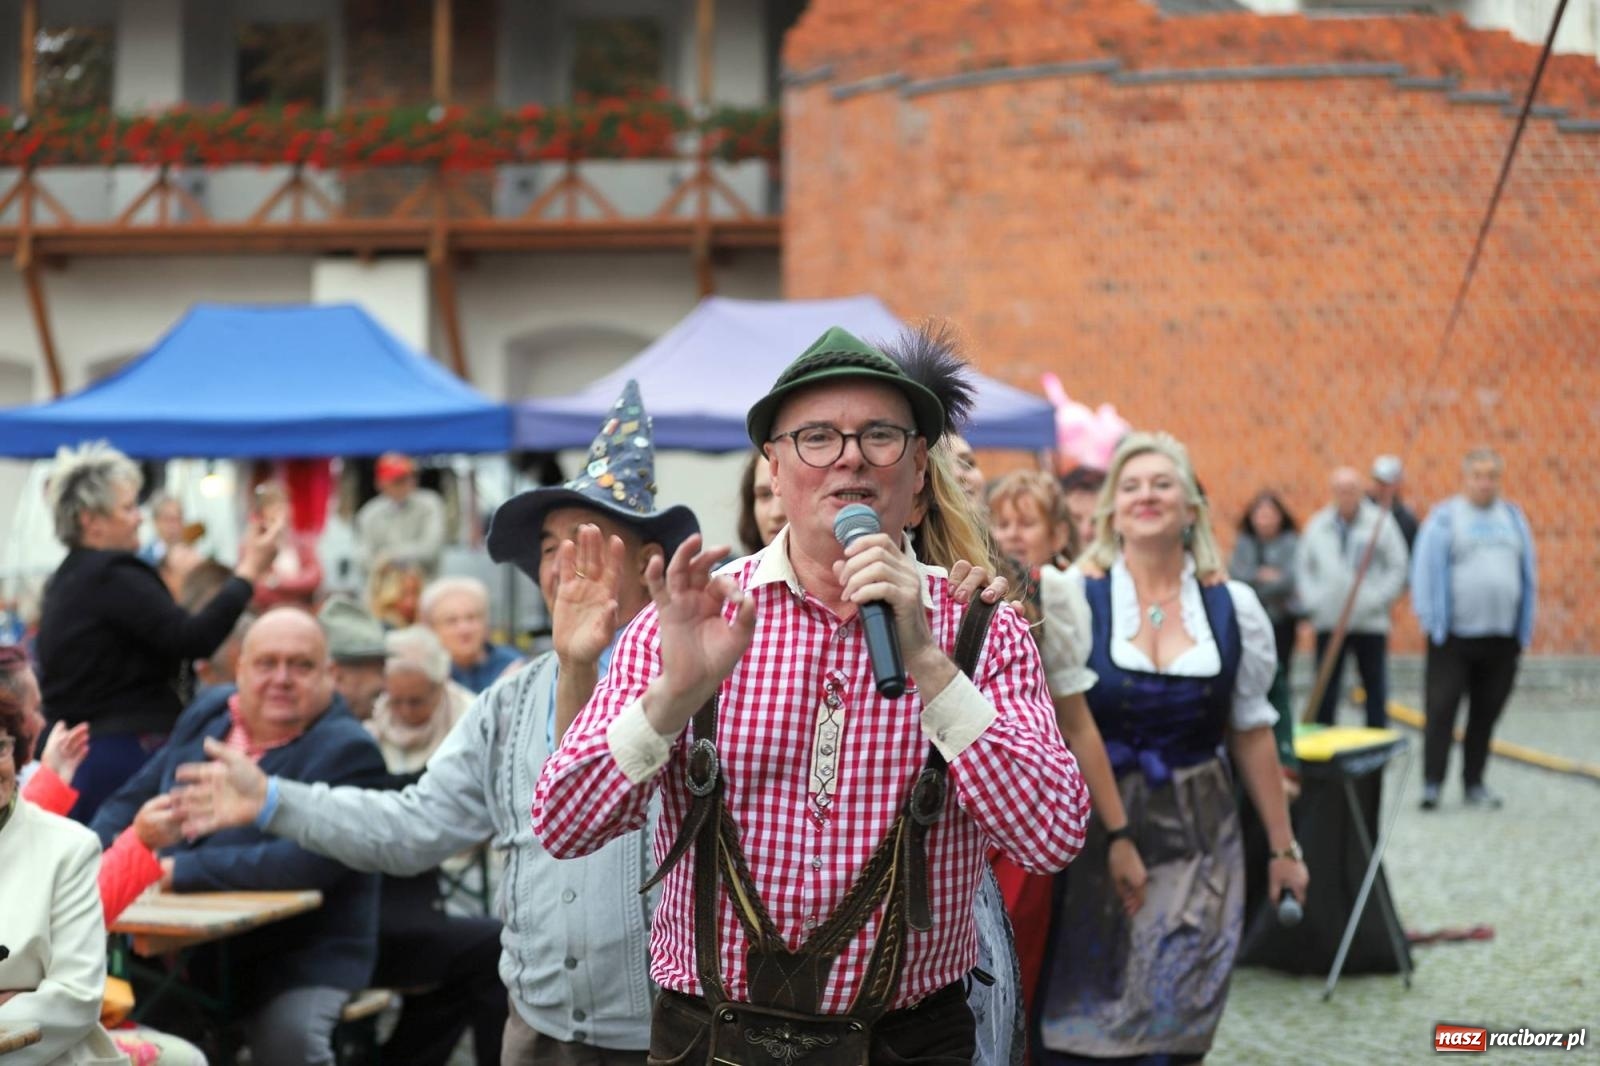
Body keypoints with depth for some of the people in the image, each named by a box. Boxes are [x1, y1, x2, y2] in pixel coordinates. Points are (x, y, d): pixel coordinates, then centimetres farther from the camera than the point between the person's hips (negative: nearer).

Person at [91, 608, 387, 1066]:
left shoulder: (345, 750, -13)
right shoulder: (207, 716, 10)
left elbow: (306, 861, -26)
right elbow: (132, 800, 15)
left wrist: (180, 870, -24)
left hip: (301, 958, -6)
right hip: (181, 950, 6)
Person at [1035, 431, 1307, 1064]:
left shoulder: (1233, 608, 3)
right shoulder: (1074, 597, -5)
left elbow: (1251, 733, 9)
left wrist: (1282, 845, 10)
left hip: (1199, 839, 2)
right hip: (1096, 829, -2)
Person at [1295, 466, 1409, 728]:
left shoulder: (1381, 522, -2)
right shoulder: (1317, 525, 6)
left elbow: (1398, 566, -2)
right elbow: (1302, 566, 11)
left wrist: (1377, 599, -9)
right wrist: (1312, 600, -1)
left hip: (1370, 621, -2)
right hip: (1328, 621, 2)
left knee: (1375, 686, 6)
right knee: (1325, 689, 5)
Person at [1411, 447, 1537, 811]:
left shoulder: (1514, 517, 12)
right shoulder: (1444, 518, 0)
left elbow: (1528, 574, 15)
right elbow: (1425, 569, -3)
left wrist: (1526, 626, 10)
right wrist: (1430, 619, -8)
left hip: (1502, 636, 4)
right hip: (1454, 633, -4)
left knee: (1486, 713, 8)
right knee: (1441, 710, -6)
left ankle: (1474, 783, 17)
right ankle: (1432, 783, -3)